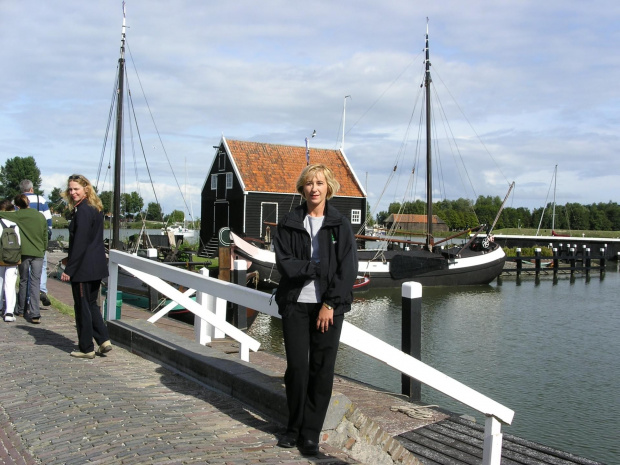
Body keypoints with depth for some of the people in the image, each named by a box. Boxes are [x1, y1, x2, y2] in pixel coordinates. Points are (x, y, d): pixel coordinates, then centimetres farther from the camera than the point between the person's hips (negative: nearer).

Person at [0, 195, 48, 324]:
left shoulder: (18, 215, -4)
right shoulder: (41, 217, 7)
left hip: (24, 253, -2)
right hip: (38, 253, 2)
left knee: (23, 281, 14)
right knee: (35, 283, 0)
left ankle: (21, 309, 26)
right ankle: (35, 314, -9)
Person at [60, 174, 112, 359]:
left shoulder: (82, 211, -17)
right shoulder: (96, 209, 12)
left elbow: (79, 243, -20)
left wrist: (68, 269, -17)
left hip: (83, 267, -9)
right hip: (97, 266, 9)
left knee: (82, 306, 1)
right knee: (92, 304, 18)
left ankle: (86, 349, 10)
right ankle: (104, 340, 14)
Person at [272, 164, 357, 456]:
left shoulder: (339, 225, 2)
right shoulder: (289, 224, 4)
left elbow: (348, 269, -4)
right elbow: (284, 263, -6)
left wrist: (330, 304, -11)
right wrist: (320, 267, -13)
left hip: (328, 305, 0)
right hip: (295, 303, 1)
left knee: (322, 369, 2)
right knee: (296, 367, 3)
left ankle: (311, 433, 15)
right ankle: (294, 428, 21)